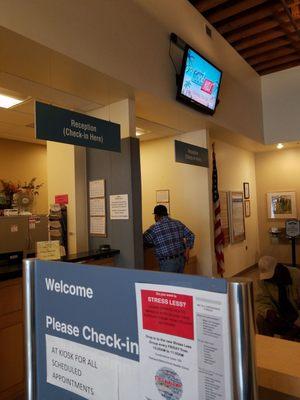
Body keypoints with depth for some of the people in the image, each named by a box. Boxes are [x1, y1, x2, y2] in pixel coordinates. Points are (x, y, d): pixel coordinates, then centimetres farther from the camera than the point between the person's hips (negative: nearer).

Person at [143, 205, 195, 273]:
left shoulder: (155, 228, -8)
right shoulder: (178, 223, 7)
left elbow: (143, 241, -4)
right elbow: (191, 236, 8)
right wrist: (187, 251, 8)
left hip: (168, 262, -6)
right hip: (181, 259, 6)